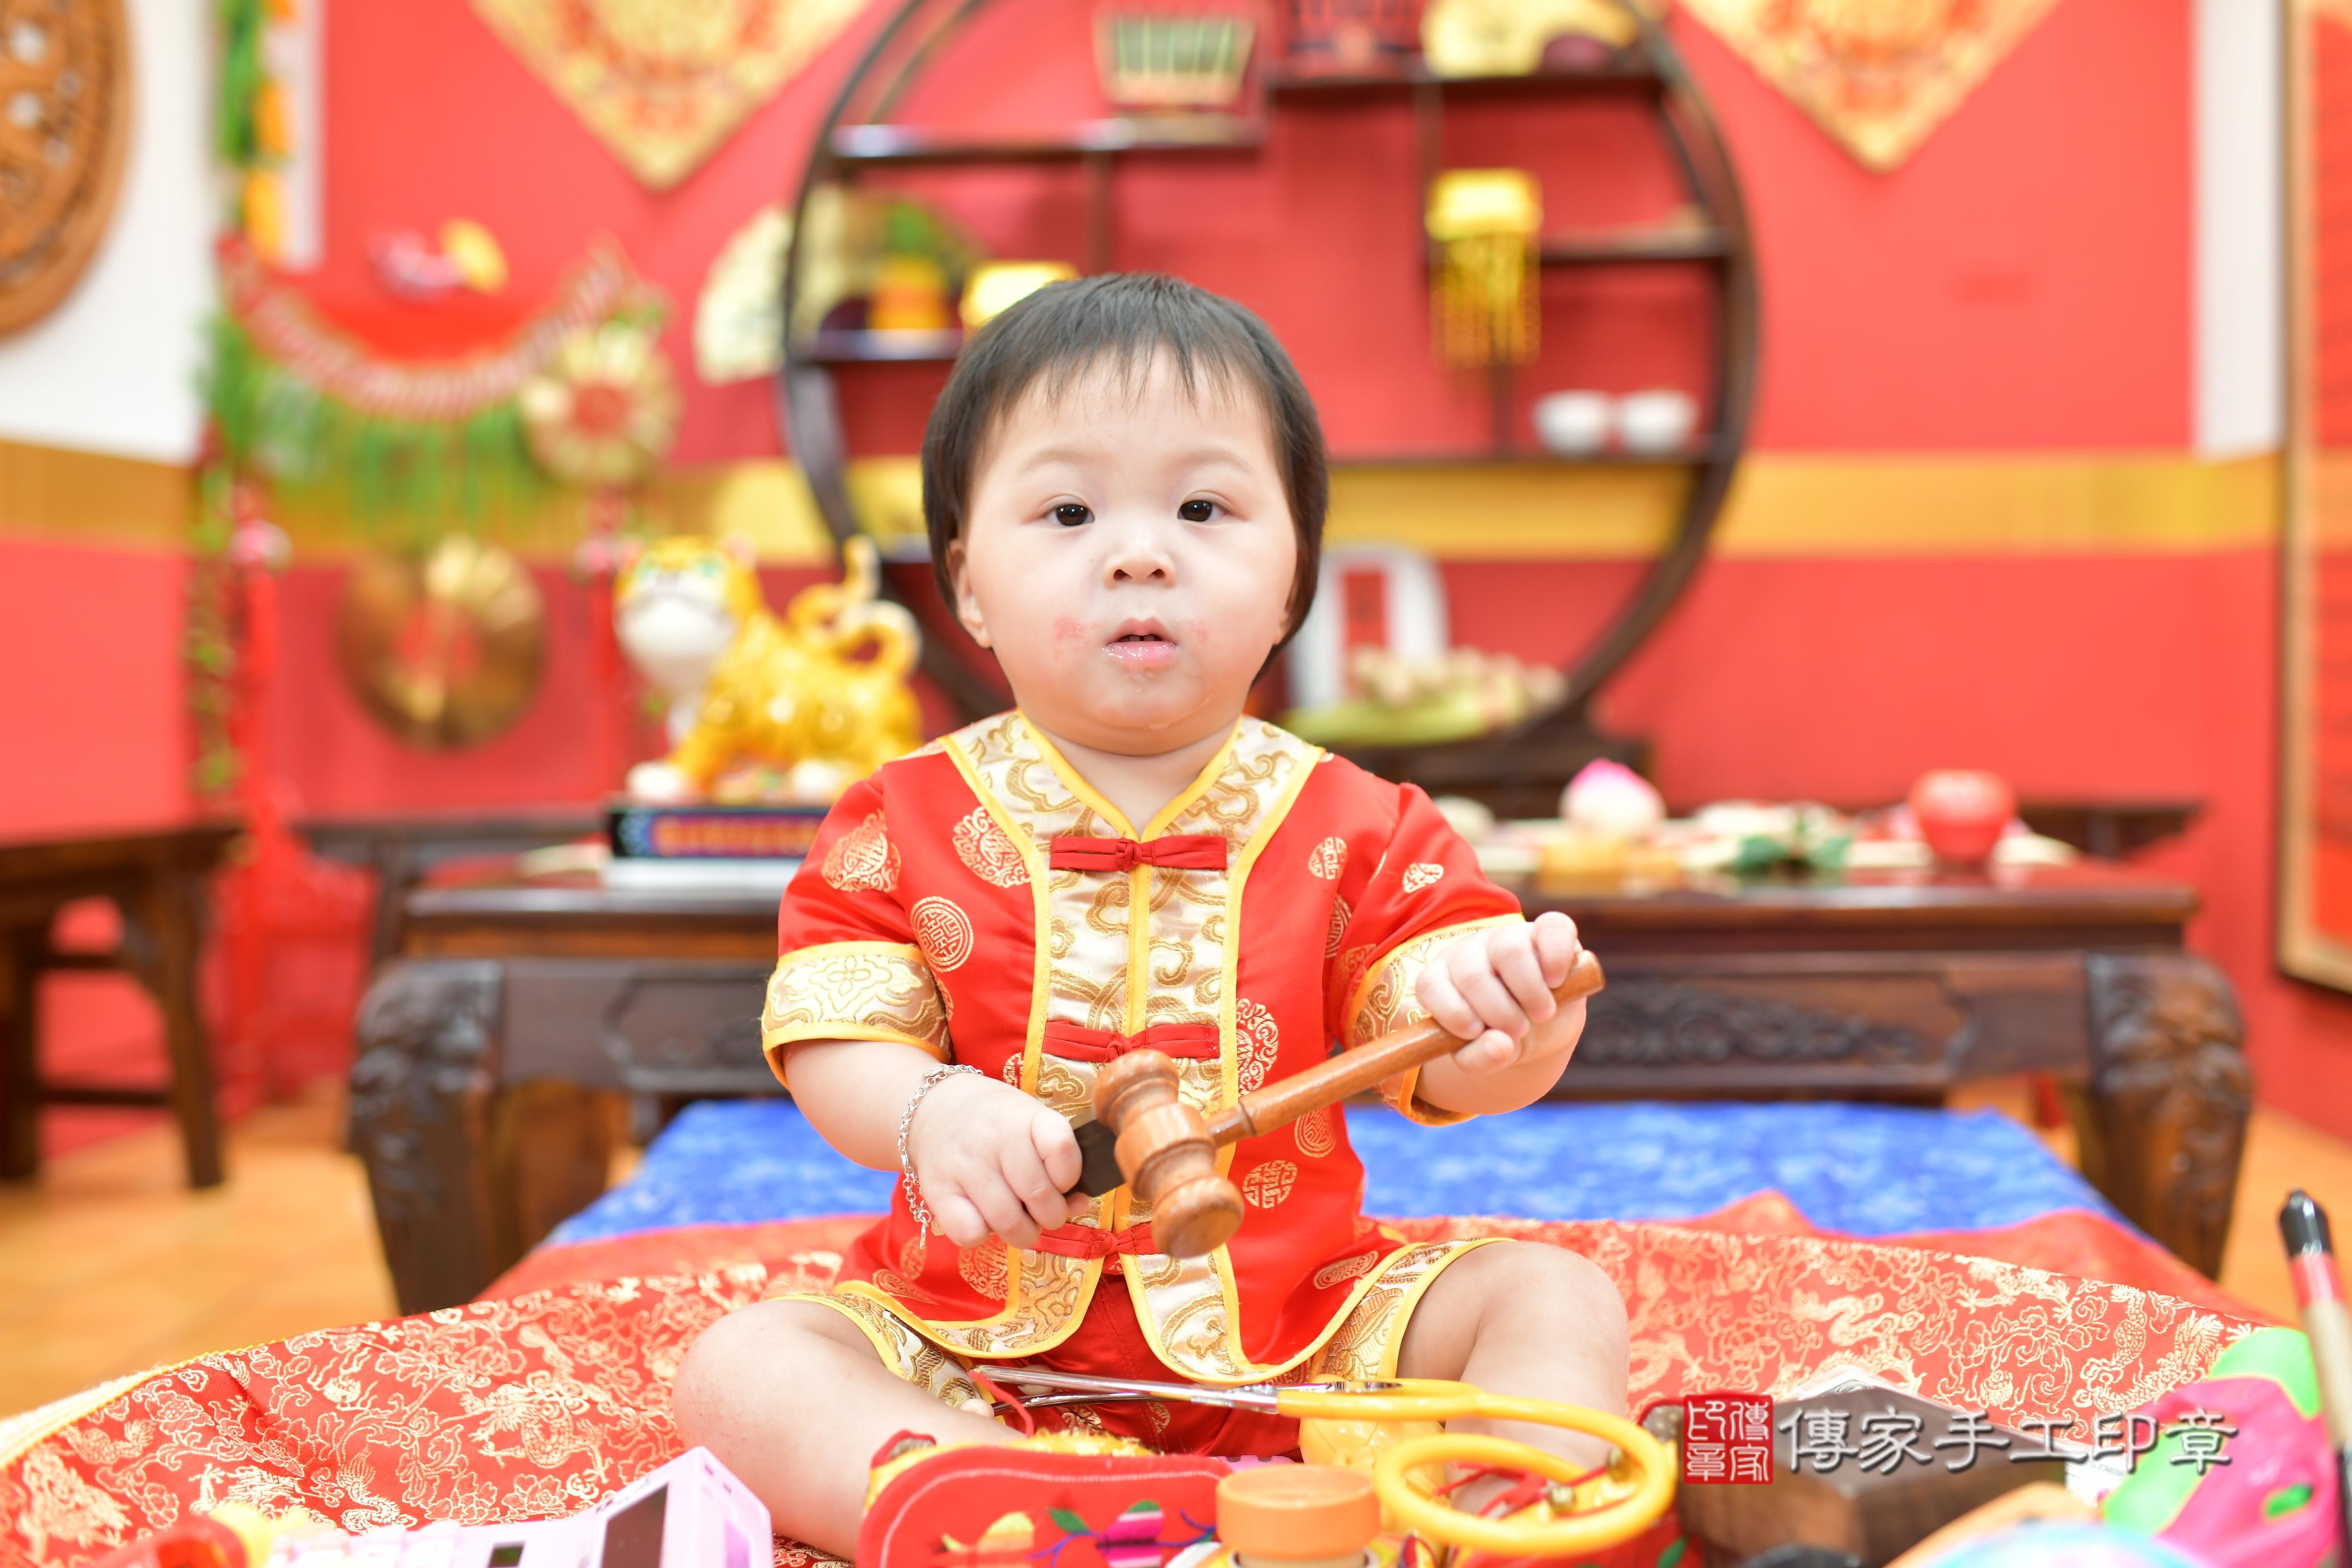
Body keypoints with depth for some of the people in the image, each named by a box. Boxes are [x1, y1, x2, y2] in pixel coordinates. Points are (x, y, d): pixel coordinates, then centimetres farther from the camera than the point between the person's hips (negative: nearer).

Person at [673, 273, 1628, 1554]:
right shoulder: (905, 825, -1)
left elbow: (1446, 1077, -7)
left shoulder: (1353, 830, -2)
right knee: (735, 1370, -21)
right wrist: (929, 1113, -31)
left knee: (1559, 1300, -15)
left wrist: (1506, 1023, -33)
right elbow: (836, 1046, -7)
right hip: (983, 1334, 0)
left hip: (1297, 1328, 0)